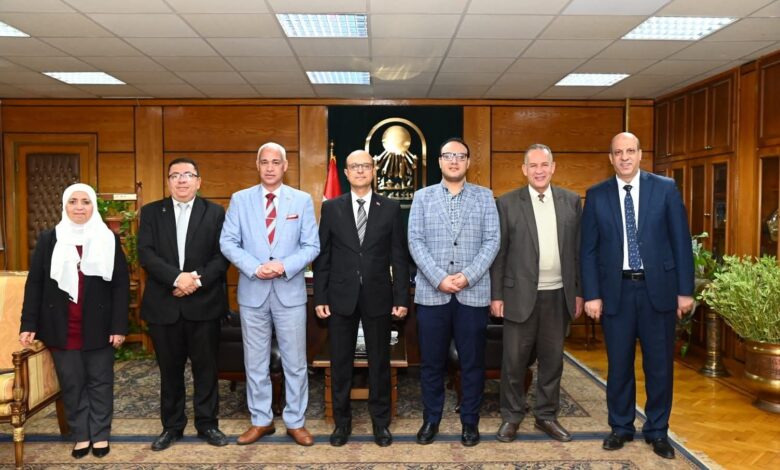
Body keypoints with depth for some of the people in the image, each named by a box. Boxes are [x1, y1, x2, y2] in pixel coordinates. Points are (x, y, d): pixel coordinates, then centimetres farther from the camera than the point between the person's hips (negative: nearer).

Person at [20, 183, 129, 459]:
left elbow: (121, 285, -3)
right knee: (71, 384, 10)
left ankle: (101, 435, 23)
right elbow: (34, 284, 4)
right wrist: (29, 324, -2)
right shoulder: (48, 239, 3)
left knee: (100, 382, 9)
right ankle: (81, 435, 24)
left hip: (98, 327, -1)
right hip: (61, 329, 1)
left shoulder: (109, 240, -1)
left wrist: (119, 326, -8)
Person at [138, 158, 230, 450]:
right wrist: (177, 277, -18)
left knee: (206, 367, 7)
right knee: (170, 369, 11)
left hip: (204, 303, -1)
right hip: (164, 304, 1)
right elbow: (146, 253, -5)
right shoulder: (151, 212, 7)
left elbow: (222, 255, -3)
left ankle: (207, 423, 21)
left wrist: (198, 279, -17)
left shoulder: (215, 212, 5)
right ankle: (172, 426, 25)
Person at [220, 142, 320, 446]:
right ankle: (261, 420, 26)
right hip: (252, 291, 1)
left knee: (295, 362, 6)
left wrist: (284, 266, -17)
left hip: (290, 291, -1)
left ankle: (295, 422, 21)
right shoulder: (240, 200, 4)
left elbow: (311, 246, -1)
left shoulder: (302, 200, 3)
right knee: (255, 361, 10)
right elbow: (228, 242, -1)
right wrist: (254, 267, -16)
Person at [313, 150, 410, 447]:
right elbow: (322, 256, 2)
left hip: (378, 297, 0)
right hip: (341, 297, 1)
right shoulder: (331, 208, 3)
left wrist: (402, 298, -3)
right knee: (340, 362, 10)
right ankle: (342, 421, 27)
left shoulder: (390, 208, 2)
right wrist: (320, 297, -2)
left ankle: (380, 422, 26)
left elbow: (399, 257, 1)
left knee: (379, 361, 10)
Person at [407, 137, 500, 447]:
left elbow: (492, 241, -1)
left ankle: (470, 421, 23)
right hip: (431, 292, 1)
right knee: (431, 361, 8)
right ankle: (431, 419, 24)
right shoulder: (423, 197, 7)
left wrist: (468, 276, -14)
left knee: (472, 361, 7)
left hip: (473, 292, 0)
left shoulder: (484, 197, 6)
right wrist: (439, 278, -13)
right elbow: (415, 241, -1)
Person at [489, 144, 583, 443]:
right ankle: (511, 417, 22)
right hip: (520, 295, -2)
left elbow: (578, 250, 8)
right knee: (514, 359, 5)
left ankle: (547, 416, 28)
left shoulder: (571, 201, 6)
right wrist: (496, 295, -4)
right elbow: (498, 253, -2)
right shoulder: (508, 203, -2)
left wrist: (579, 292, 7)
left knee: (552, 359, 12)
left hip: (558, 295, 3)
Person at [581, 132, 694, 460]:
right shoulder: (596, 196, 2)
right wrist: (592, 294, -4)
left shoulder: (665, 188, 2)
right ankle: (621, 427, 28)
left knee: (660, 365, 9)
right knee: (619, 365, 10)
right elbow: (588, 249, 2)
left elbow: (681, 241, 1)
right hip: (616, 290, 0)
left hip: (658, 288, 0)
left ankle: (657, 431, 27)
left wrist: (685, 290, -2)